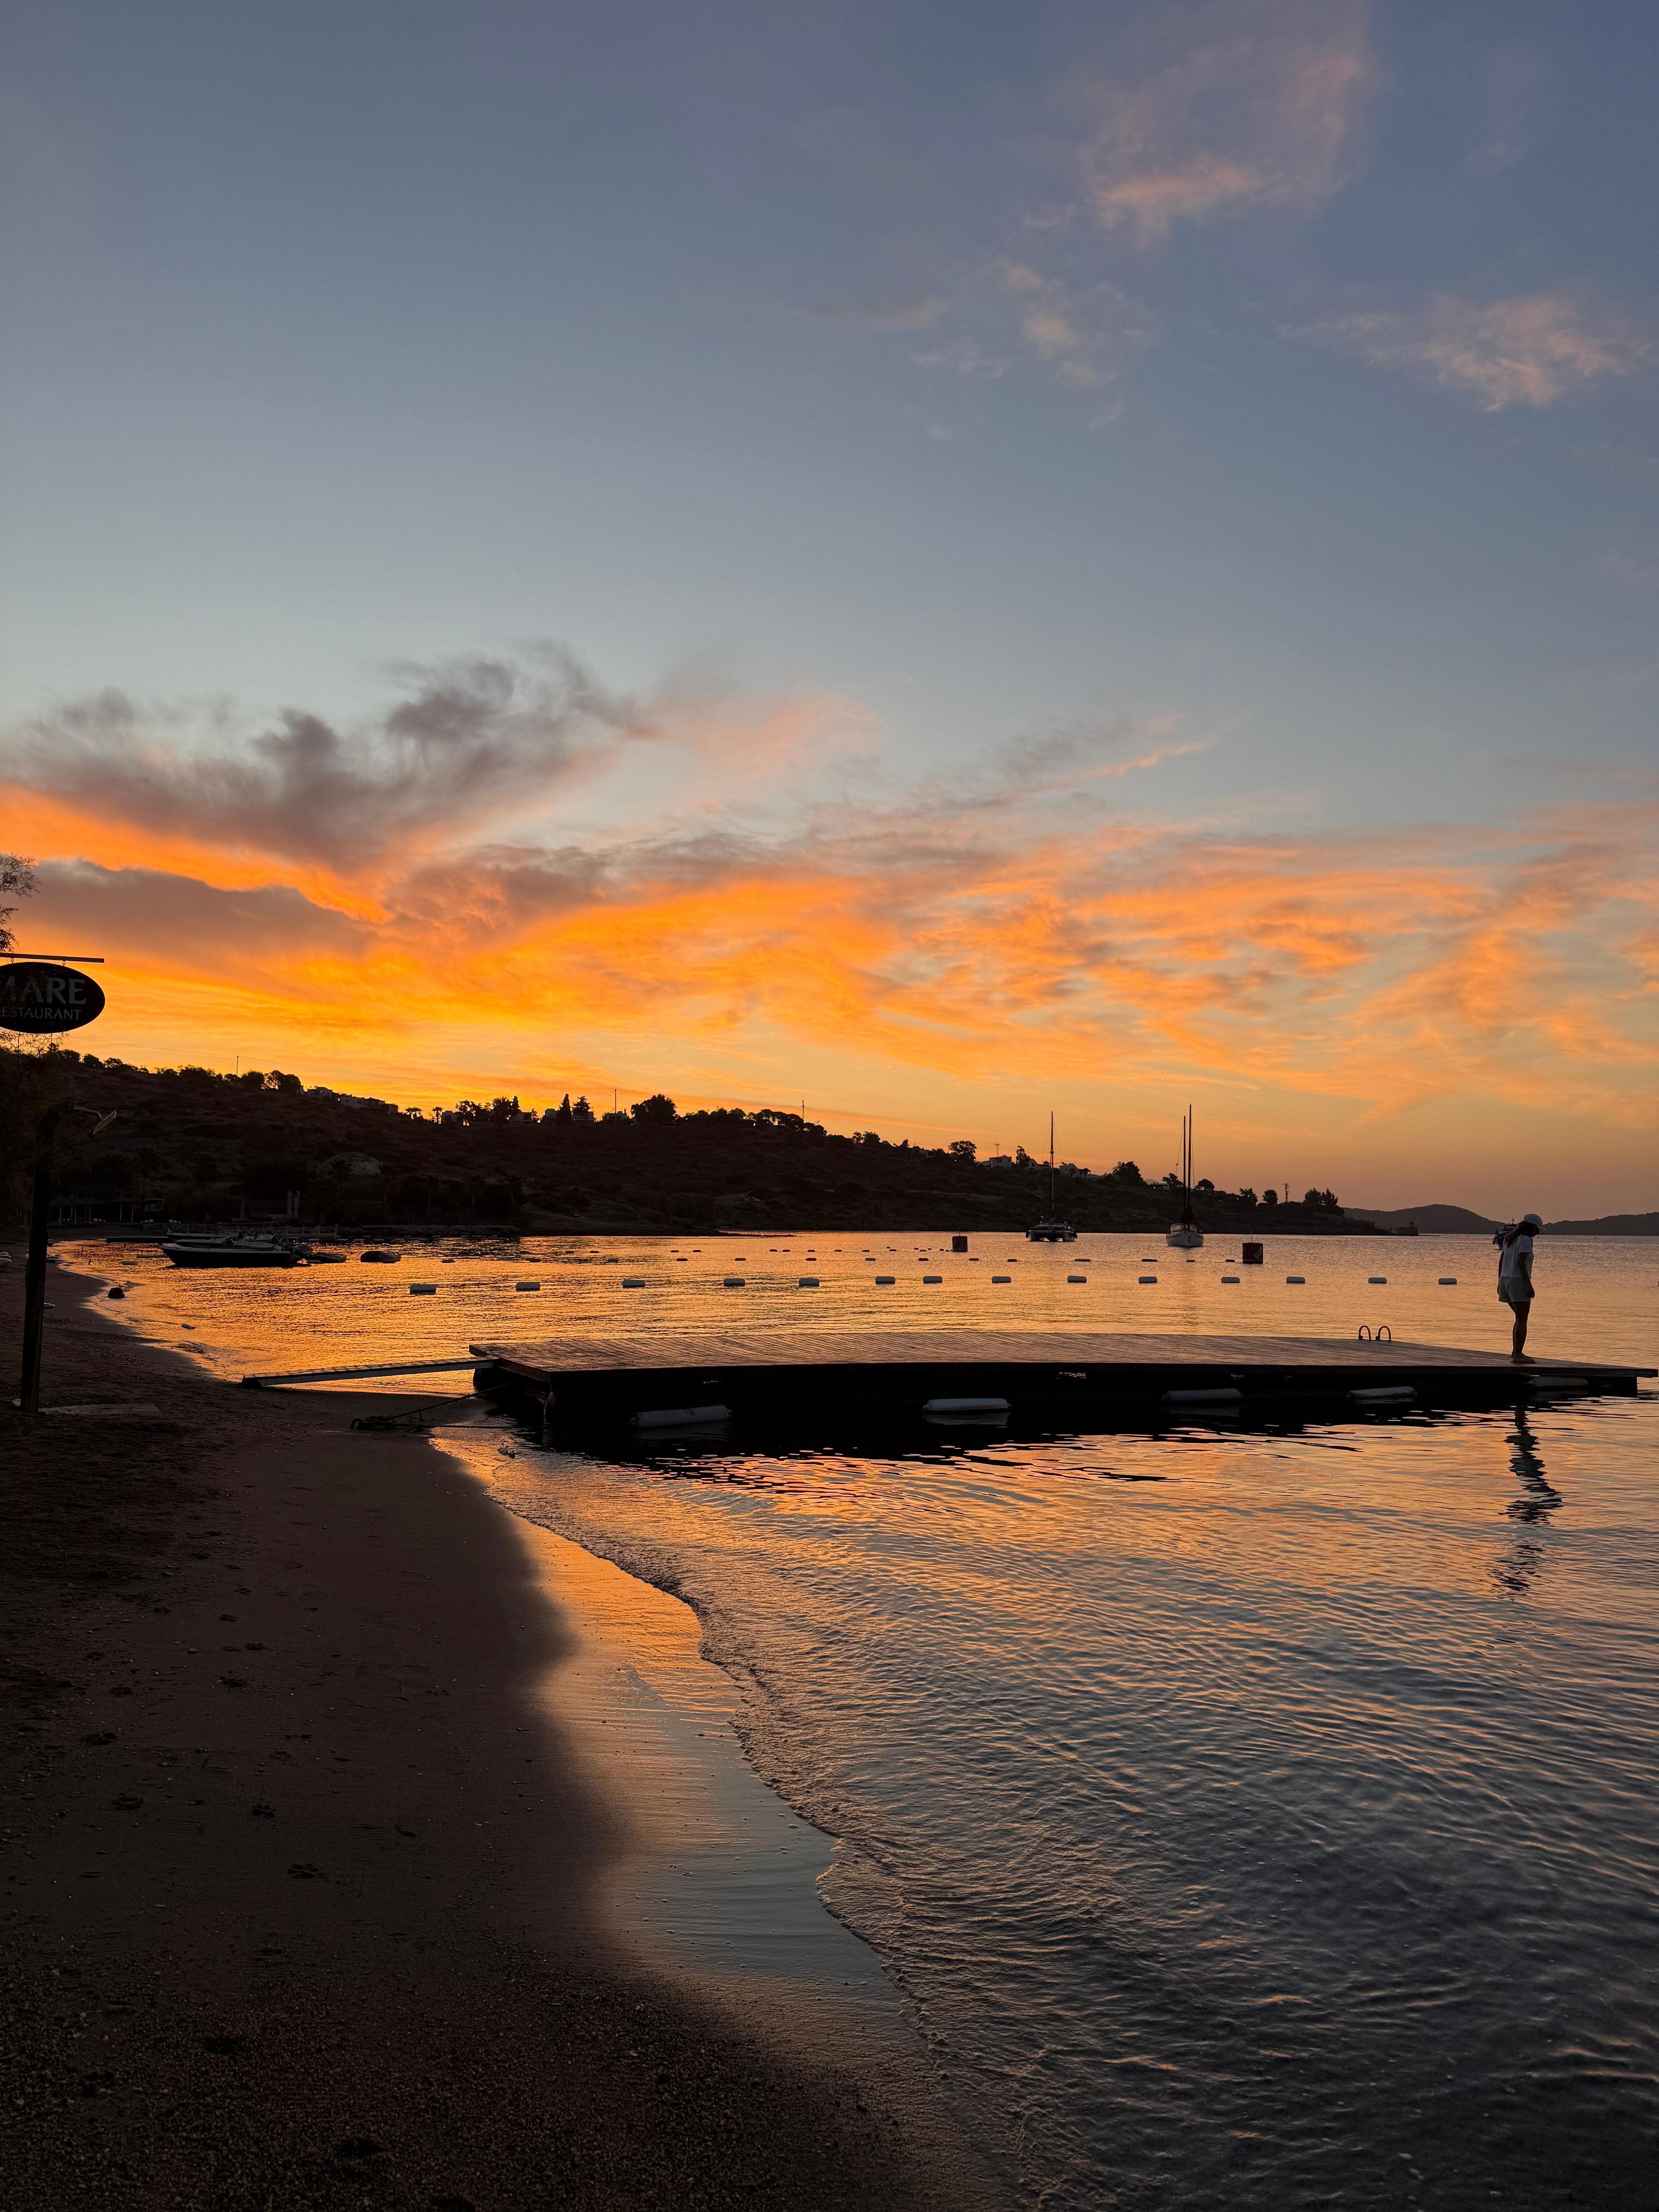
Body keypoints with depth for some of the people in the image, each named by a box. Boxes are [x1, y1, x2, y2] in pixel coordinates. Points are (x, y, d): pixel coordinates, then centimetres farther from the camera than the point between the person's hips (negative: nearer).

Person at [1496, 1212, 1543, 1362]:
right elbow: (1521, 1263, -20)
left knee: (1521, 1318, 18)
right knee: (1522, 1320, -9)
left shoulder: (1509, 1238, 15)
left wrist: (1500, 1282, 19)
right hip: (1519, 1282, -9)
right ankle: (1518, 1354, -14)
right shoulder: (1526, 1240, -10)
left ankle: (1515, 1352, 19)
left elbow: (1501, 1261, 16)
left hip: (1506, 1281, 9)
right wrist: (1529, 1284, -20)